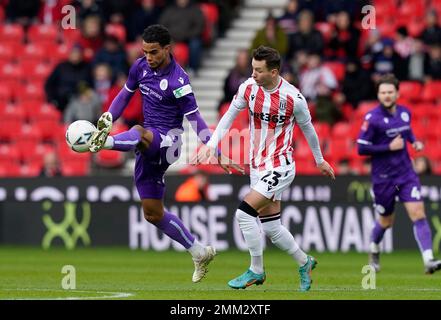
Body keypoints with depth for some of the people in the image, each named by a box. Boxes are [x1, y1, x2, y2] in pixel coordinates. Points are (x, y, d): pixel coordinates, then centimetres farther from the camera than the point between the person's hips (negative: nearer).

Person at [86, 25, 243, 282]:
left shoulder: (178, 81, -17)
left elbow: (195, 119, -16)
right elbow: (126, 94, 18)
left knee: (140, 133, -42)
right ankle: (200, 253, 19)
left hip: (169, 140, -8)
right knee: (153, 213, 10)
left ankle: (107, 142, -72)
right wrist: (107, 119, 5)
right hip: (149, 146, 8)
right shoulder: (141, 67, 3)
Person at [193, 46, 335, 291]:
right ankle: (304, 263, 32)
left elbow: (307, 128, 1)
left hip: (280, 167, -6)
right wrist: (212, 144, -3)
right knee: (271, 227, 9)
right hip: (257, 167, 6)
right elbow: (230, 115, 9)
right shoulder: (248, 88, -4)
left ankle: (256, 271, -3)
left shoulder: (293, 98, -15)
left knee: (245, 213, -18)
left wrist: (320, 160, 14)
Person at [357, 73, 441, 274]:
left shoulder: (405, 113, 4)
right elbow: (362, 148, -15)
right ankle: (374, 252, 42)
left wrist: (414, 141, 6)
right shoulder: (372, 118, -14)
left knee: (418, 214, -13)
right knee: (385, 222, 11)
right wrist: (389, 147, -20)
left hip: (406, 173, 4)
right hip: (383, 177, -4)